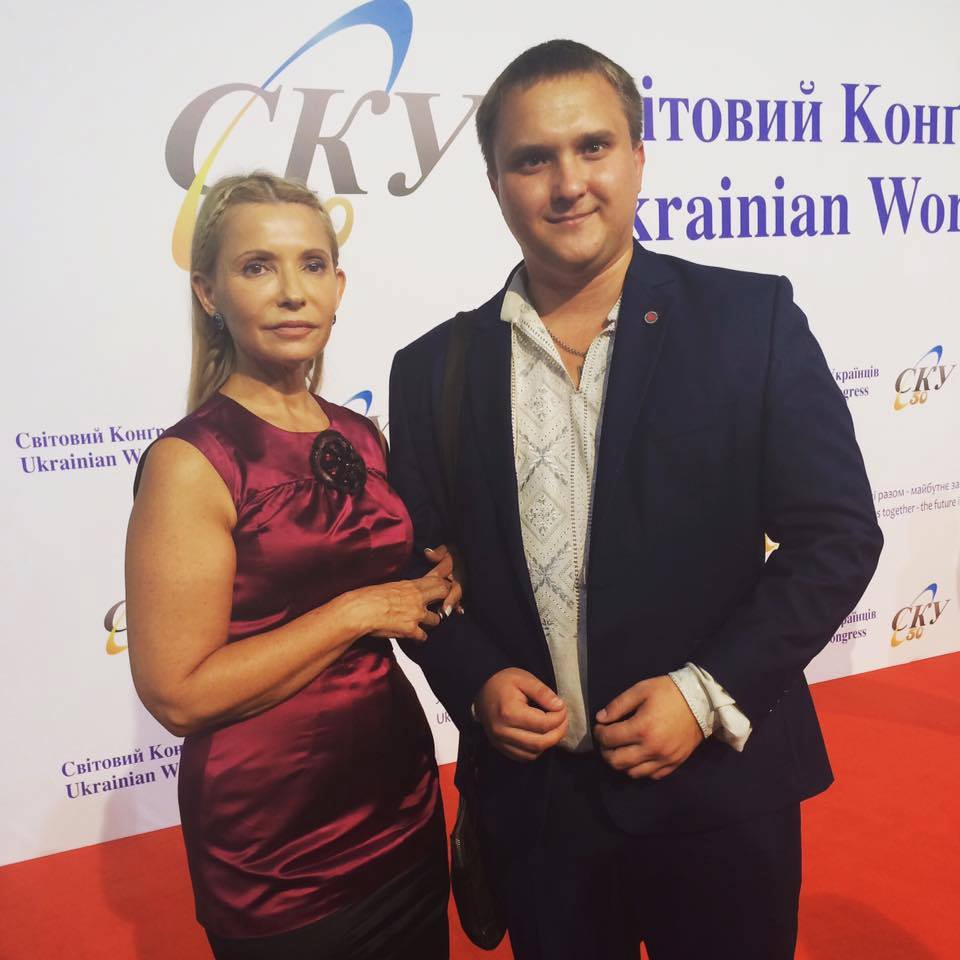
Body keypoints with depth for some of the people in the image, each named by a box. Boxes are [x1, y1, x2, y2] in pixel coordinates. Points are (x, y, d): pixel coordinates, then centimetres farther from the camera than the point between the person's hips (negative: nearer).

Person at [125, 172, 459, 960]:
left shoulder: (362, 437, 3)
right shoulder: (190, 462, -16)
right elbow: (179, 692, -19)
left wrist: (436, 584, -3)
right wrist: (358, 611, -18)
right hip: (274, 843, -6)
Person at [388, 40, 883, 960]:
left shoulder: (751, 319, -6)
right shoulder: (434, 369, -1)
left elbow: (837, 534, -6)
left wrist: (709, 691, -14)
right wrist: (476, 681, -10)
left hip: (721, 786, -1)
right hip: (534, 796, 2)